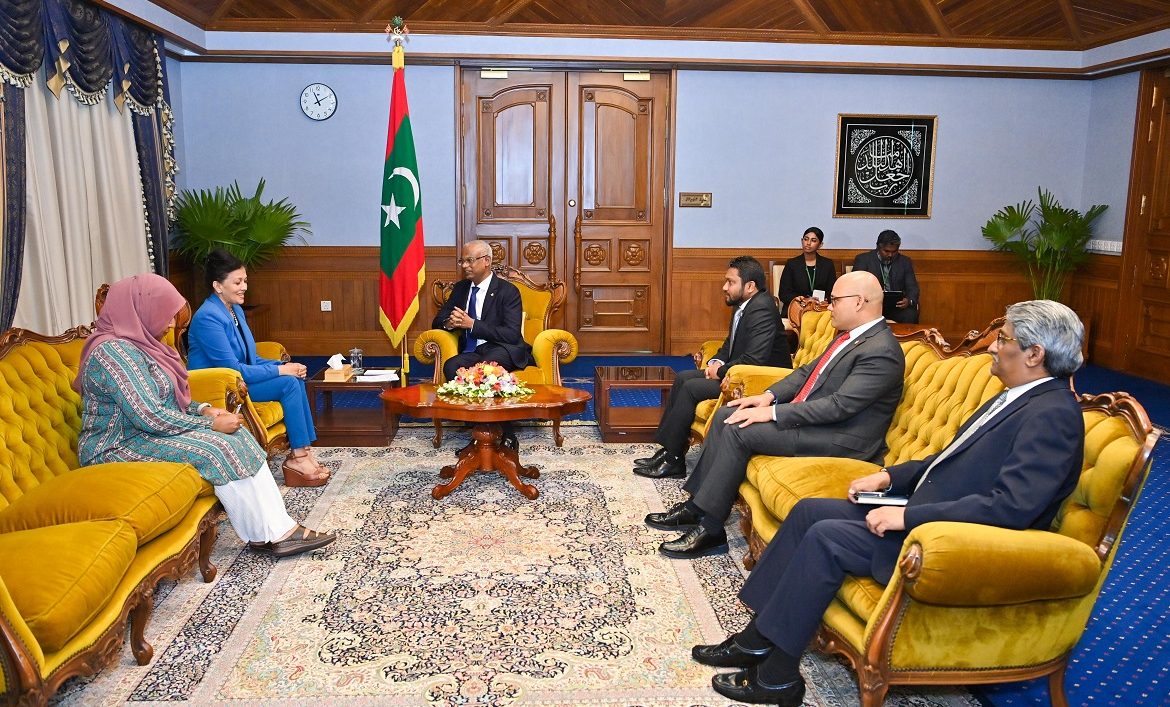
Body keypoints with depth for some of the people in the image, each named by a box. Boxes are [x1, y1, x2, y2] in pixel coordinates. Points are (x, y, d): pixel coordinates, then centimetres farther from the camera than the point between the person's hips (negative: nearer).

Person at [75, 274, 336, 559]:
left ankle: (278, 530, -11)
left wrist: (203, 409, 2)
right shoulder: (112, 351, -22)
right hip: (119, 449, -10)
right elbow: (151, 417, -27)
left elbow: (163, 398, 19)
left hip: (143, 432, 10)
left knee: (237, 437, -6)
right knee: (217, 449, -24)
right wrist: (211, 424, -18)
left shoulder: (137, 342, 10)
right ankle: (264, 535, -12)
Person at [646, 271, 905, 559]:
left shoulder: (882, 351, -20)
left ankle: (709, 529, -13)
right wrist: (769, 395, 1)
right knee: (726, 415, 0)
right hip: (809, 414, 10)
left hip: (840, 438, -10)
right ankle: (696, 505, 4)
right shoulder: (851, 336, 10)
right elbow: (808, 371, 17)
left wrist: (772, 413, -24)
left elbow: (839, 406, -26)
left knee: (738, 431, -21)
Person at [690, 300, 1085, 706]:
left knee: (825, 537, -20)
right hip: (923, 512, 10)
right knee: (809, 511, 1)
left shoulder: (1052, 415, -18)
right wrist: (890, 476, 7)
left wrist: (908, 516, -25)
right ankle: (757, 638, 7)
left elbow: (1012, 506, -28)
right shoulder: (1017, 398, 13)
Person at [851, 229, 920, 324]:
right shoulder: (863, 260, 4)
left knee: (910, 315, -29)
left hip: (896, 305, 2)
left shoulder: (905, 262, 12)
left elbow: (912, 287, 7)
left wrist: (909, 301, -17)